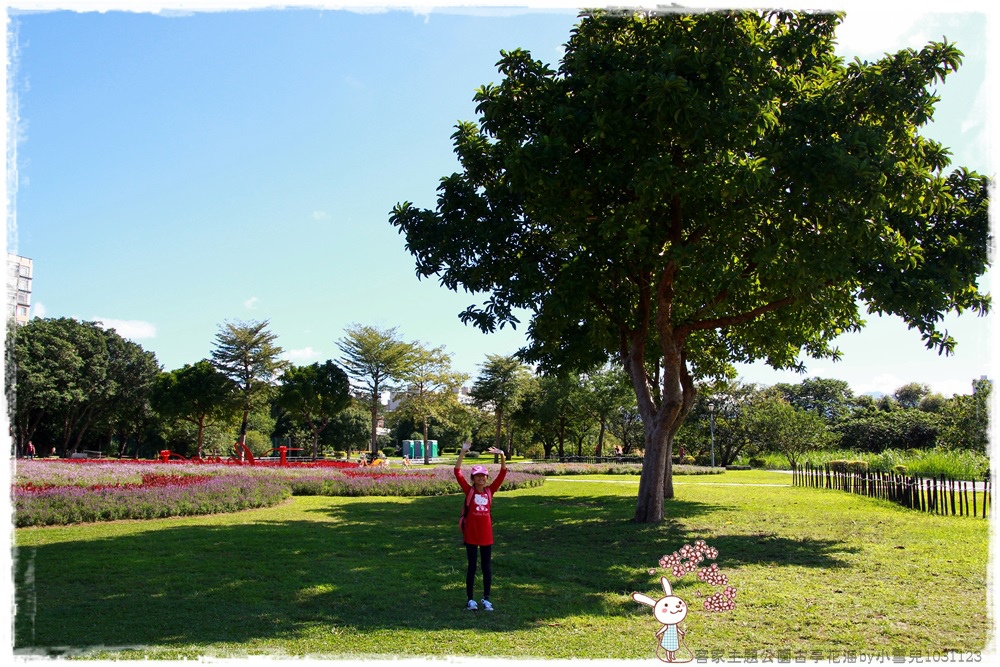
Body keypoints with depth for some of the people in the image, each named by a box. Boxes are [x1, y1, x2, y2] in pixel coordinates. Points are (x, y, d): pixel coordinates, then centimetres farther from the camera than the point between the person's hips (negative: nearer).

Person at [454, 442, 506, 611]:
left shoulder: (490, 491, 2)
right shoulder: (469, 491, -4)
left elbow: (503, 473, -2)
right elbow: (457, 472, -15)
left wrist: (502, 455, -16)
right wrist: (463, 452, -24)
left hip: (486, 534, 3)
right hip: (471, 534, -3)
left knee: (487, 566, 8)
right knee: (471, 566, 6)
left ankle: (486, 599, 19)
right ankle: (470, 599, 15)